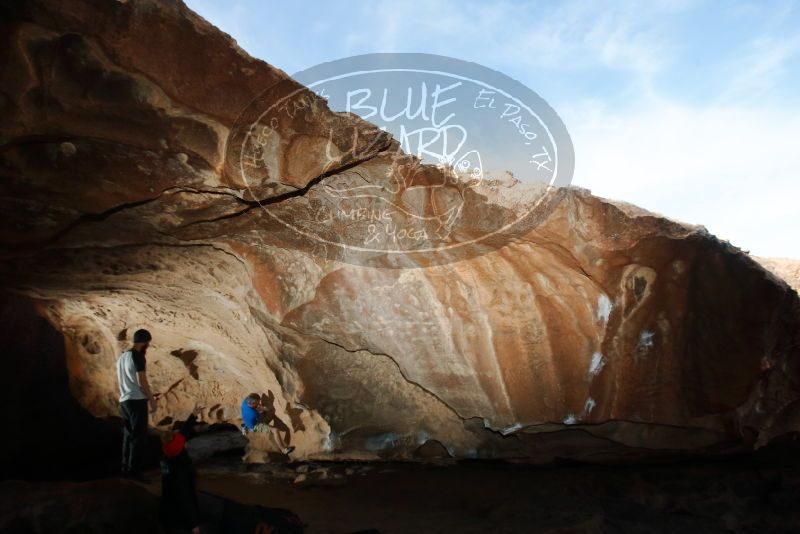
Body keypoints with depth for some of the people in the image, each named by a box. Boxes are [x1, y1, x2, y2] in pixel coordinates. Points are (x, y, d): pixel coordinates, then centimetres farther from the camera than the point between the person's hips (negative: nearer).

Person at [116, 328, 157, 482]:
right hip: (137, 400, -9)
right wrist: (151, 399, -9)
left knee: (128, 435, 13)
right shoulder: (138, 356, -12)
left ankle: (126, 467, 17)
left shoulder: (122, 357, 16)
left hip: (124, 401, 9)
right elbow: (141, 381, -18)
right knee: (139, 436, -6)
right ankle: (134, 470, -7)